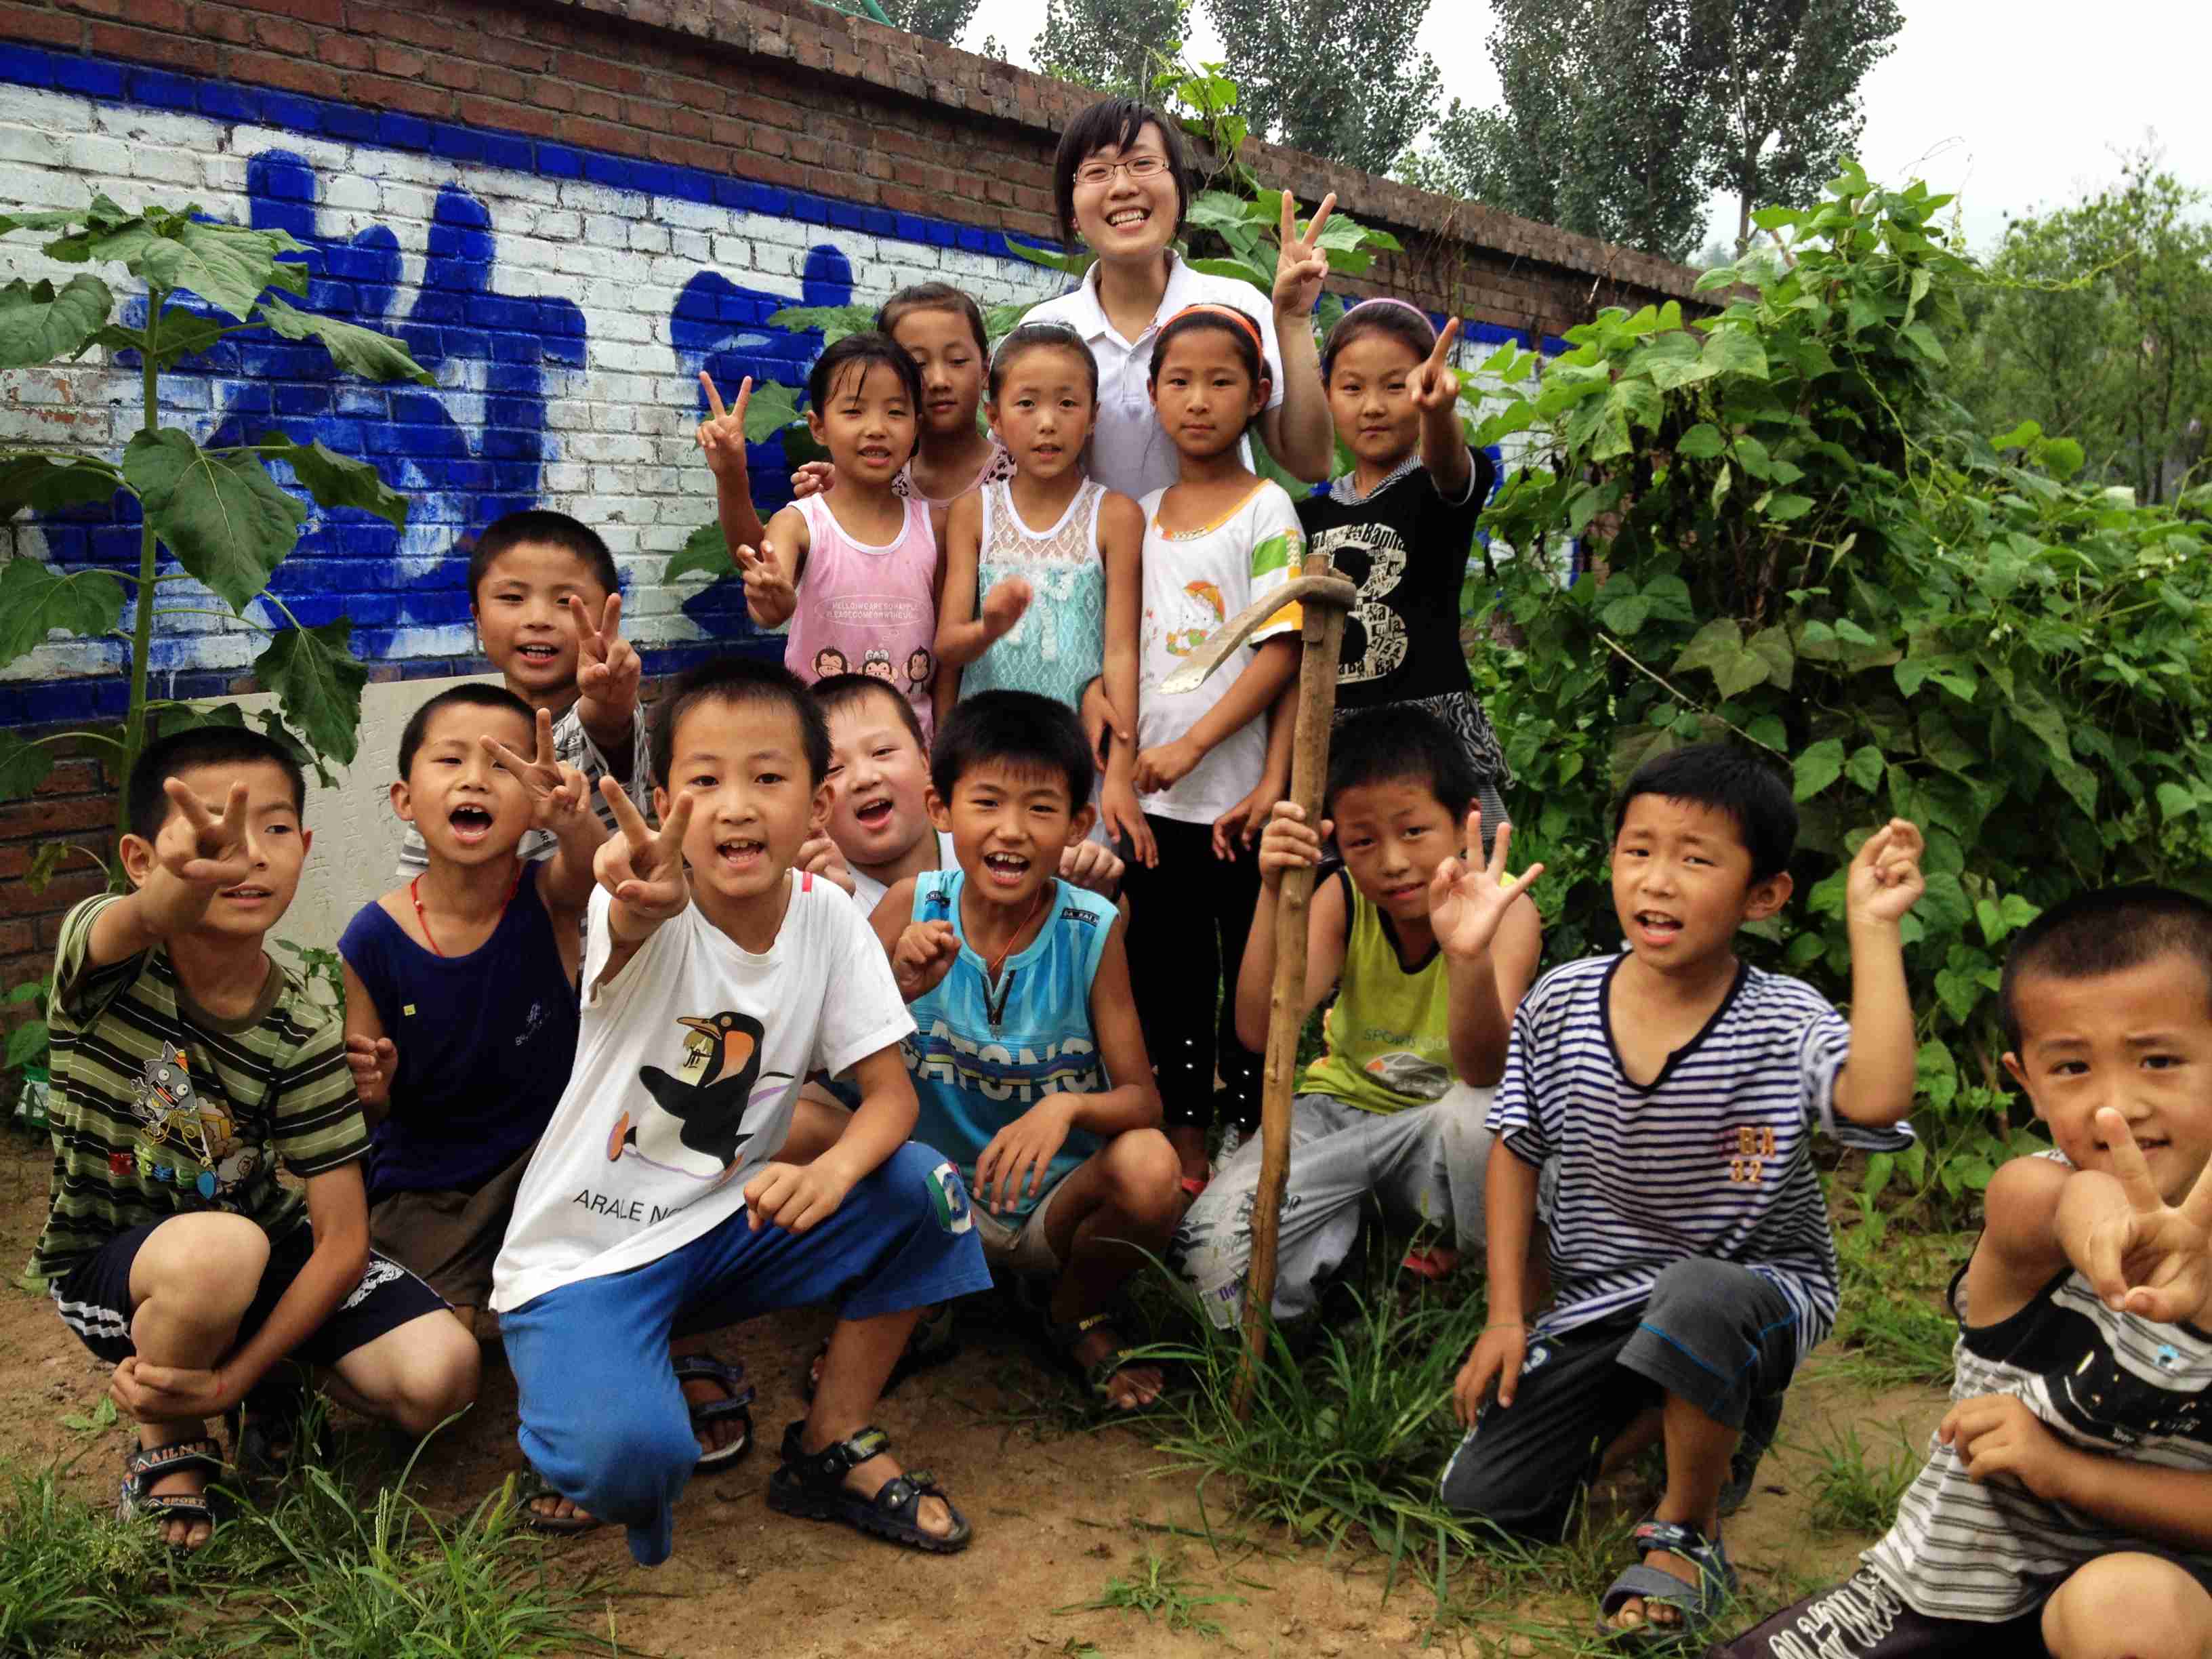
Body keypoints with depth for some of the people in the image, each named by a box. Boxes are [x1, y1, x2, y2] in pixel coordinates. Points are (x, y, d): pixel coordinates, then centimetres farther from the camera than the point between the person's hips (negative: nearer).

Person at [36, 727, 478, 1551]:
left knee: (439, 1375, -20)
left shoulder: (304, 1033, -16)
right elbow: (146, 919, -49)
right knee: (221, 1249, -39)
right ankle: (165, 1445, -6)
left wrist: (234, 1377, -27)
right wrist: (189, 883, -73)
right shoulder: (102, 952, -20)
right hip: (106, 1262, -2)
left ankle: (264, 1378, 12)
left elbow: (343, 1239, -16)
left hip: (263, 1245, 3)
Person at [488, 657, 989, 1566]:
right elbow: (628, 930, -47)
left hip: (726, 1226, 5)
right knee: (626, 1456, -31)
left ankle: (832, 1447, 3)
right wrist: (644, 906, -72)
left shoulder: (826, 916, -8)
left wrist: (832, 1170, -29)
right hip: (587, 1249, -5)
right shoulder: (652, 913, -21)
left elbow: (891, 1091, -7)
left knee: (923, 1190, -17)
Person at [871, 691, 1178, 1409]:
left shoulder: (1093, 931, -11)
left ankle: (1077, 1316, 5)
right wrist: (895, 990, -29)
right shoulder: (914, 908, -9)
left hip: (1055, 1207, 0)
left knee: (1148, 1167, -32)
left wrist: (1068, 1107, -33)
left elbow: (1142, 1100, -12)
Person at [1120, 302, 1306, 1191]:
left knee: (1252, 976, 3)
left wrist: (1192, 745, -17)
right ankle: (1184, 1145, 24)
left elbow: (1283, 652, -11)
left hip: (1234, 794, -5)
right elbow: (1126, 651, 14)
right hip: (1153, 794, 5)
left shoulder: (1267, 509, -5)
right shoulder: (1141, 517, 10)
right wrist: (1123, 767, 6)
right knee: (1168, 973, 12)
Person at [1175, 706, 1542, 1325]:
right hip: (1342, 1112, 1)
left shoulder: (1504, 908, -18)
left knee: (1481, 1113, -39)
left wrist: (1471, 955, -51)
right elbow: (1260, 1032, -24)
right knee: (1214, 1240, -26)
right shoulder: (1343, 900, -11)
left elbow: (1484, 1073, -32)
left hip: (1437, 1136, -1)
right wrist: (1274, 892, -35)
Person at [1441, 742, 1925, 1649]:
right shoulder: (1559, 1004, -7)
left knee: (1696, 1297, -41)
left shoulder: (1785, 1021, -17)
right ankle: (1658, 1410, 22)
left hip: (1759, 1290, -4)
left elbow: (1875, 1098, -39)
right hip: (1599, 1302, 4)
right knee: (1482, 1497, -6)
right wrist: (1506, 1315, 1)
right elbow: (1516, 1151, 5)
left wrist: (1873, 928, -34)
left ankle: (1687, 1536, -11)